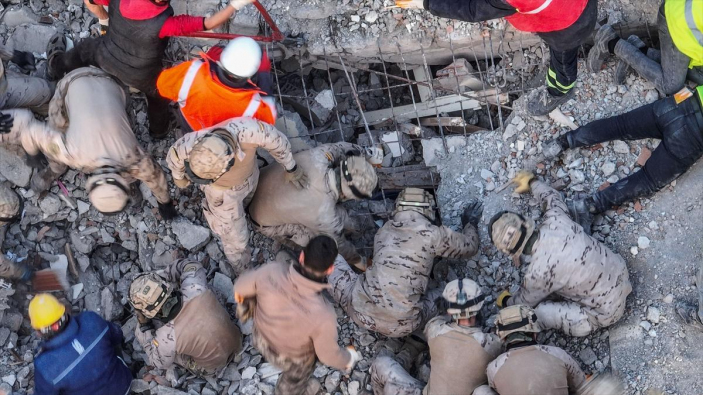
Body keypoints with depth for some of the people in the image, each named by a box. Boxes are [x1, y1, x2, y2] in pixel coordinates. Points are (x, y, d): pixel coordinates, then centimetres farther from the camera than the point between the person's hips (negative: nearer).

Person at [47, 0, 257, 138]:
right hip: (141, 75, -3)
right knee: (159, 94, 30)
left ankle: (56, 67, 63)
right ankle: (158, 130, 54)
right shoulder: (163, 23, -43)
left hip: (106, 59, 3)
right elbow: (208, 23, -38)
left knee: (86, 49, 36)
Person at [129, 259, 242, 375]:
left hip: (212, 367, -3)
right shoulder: (196, 289, -29)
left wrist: (143, 325, -9)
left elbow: (159, 362, -9)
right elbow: (191, 266, -5)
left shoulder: (166, 338, -34)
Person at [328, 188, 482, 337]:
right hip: (398, 327, -3)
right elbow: (470, 248, 14)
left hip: (361, 312, 4)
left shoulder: (384, 230, 9)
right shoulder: (432, 234, -3)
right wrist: (470, 224, 34)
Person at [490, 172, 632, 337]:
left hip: (607, 312, -7)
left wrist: (505, 301, 19)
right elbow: (552, 197, 11)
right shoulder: (555, 219, -16)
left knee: (538, 313, -8)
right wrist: (531, 182, 31)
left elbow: (525, 302, -4)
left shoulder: (537, 273, -28)